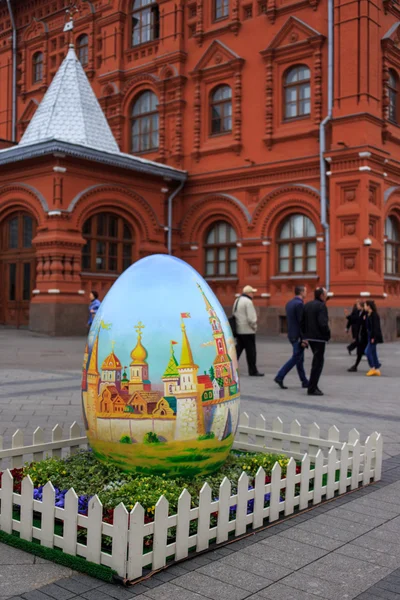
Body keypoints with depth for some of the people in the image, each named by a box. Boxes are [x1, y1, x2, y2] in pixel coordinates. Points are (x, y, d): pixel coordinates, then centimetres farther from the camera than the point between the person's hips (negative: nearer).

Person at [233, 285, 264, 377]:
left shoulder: (237, 301, 14)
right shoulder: (248, 302, -15)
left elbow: (234, 314, 19)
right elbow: (251, 318, -20)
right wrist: (254, 327, -5)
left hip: (238, 330, 9)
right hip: (247, 330, -9)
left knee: (238, 349, 12)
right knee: (251, 351, 0)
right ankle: (253, 371, 6)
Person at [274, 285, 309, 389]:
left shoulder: (289, 303, 11)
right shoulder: (299, 304, -17)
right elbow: (301, 322, -19)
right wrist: (303, 339, -17)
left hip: (292, 334, 9)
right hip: (297, 336, -9)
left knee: (300, 359, 12)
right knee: (296, 358, -3)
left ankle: (304, 382, 18)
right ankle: (279, 377, -5)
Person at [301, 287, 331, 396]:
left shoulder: (307, 305, 11)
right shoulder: (321, 306, -13)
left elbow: (302, 322, 11)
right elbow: (323, 323, -21)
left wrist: (304, 336, 14)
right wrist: (328, 335, -8)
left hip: (309, 337, 8)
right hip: (319, 338, -8)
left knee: (316, 361, 21)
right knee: (318, 363, -1)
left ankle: (313, 385, 24)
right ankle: (312, 389, -1)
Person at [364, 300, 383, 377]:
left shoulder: (374, 315, -16)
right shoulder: (368, 315, 11)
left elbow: (375, 327, -20)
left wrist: (373, 337, -21)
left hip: (374, 337, -10)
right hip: (370, 336, 10)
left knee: (368, 352, -9)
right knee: (373, 353, 10)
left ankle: (372, 368, -3)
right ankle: (377, 370, 14)